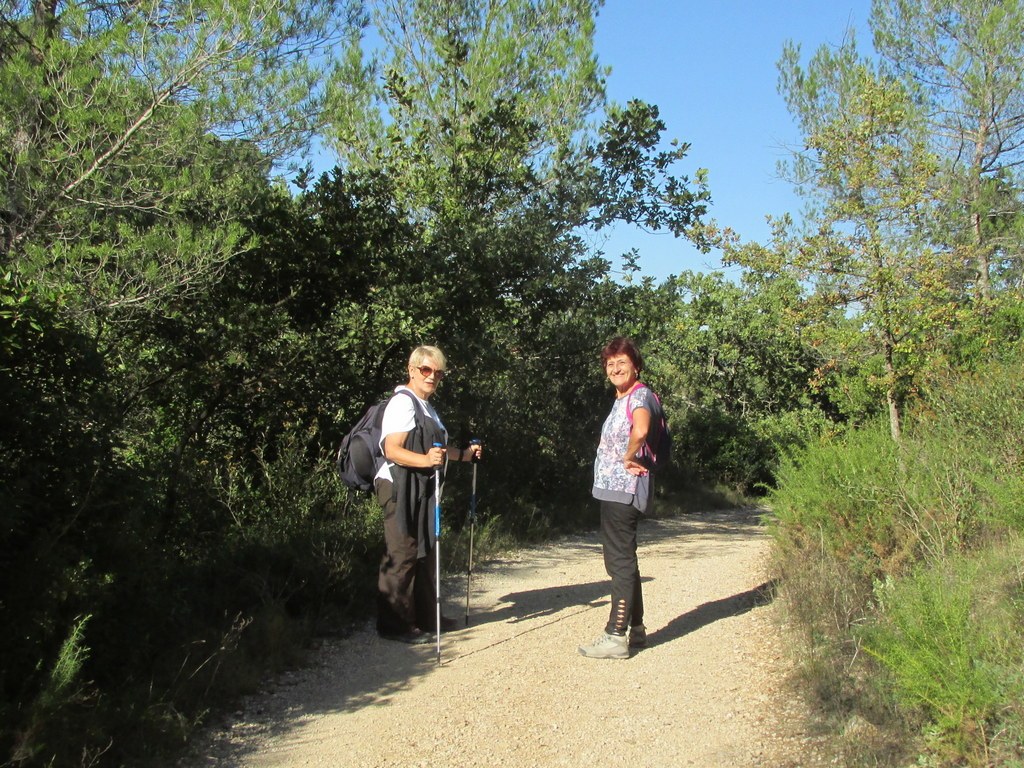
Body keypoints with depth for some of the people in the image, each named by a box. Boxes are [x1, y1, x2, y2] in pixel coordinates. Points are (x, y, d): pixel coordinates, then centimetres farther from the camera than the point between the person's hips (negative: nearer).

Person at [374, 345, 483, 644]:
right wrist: (426, 459, -38)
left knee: (424, 552, 15)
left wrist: (462, 454, 27)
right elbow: (392, 450, -24)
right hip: (399, 487, -10)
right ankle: (395, 624, 1)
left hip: (421, 489, 10)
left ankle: (426, 616, 25)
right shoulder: (403, 402, -13)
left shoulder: (426, 406, 19)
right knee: (402, 554, -7)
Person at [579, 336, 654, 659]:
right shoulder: (621, 399, 18)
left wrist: (628, 457, -18)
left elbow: (641, 430, -34)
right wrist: (628, 458, 8)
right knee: (622, 561, 15)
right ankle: (636, 629, 24)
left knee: (621, 562, -7)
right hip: (612, 490, 10)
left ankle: (615, 636, -2)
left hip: (623, 490, -10)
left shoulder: (640, 394, -13)